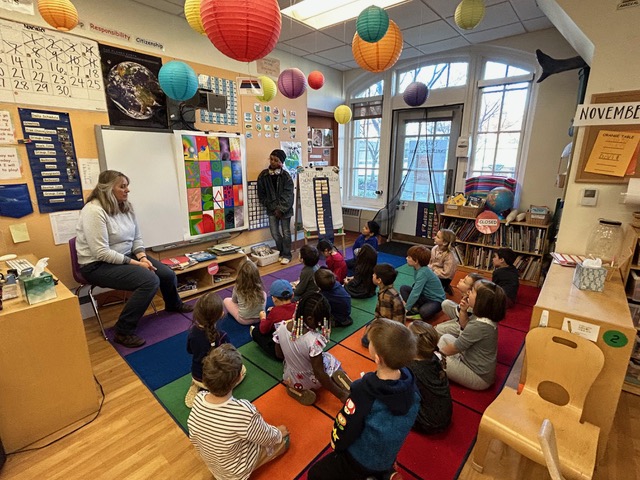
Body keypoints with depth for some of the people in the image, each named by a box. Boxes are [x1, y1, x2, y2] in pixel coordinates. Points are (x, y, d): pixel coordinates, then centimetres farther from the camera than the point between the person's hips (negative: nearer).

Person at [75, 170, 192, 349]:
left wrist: (142, 257, -11)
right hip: (97, 265, -7)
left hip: (126, 256, 8)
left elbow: (136, 238, 8)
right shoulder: (94, 211, -21)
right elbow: (102, 253, -25)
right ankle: (123, 332, -13)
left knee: (167, 274, -6)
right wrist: (135, 263, -23)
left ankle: (173, 305, 29)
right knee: (150, 280, -28)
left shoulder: (126, 207, 3)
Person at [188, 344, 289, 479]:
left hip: (210, 463, 5)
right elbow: (267, 439, -20)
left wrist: (209, 454, 14)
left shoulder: (198, 399, -26)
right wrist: (279, 433, 3)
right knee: (283, 439, 16)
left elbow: (194, 439, -7)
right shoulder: (244, 411, -41)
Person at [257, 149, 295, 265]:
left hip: (285, 209, -2)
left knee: (286, 233, 5)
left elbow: (288, 195, -9)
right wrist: (273, 208, -5)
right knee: (275, 233, 6)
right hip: (272, 209, 2)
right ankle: (281, 253, 26)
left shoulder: (286, 176, -7)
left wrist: (281, 209, -14)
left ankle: (287, 255, 20)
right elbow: (261, 195, 1)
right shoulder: (263, 175, -1)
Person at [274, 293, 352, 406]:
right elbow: (319, 374, -28)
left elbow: (279, 355, -4)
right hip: (313, 381, -4)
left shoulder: (281, 327, -22)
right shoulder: (314, 340, -37)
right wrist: (341, 395, -18)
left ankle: (297, 390, 14)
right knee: (333, 361, 23)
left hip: (291, 379, 4)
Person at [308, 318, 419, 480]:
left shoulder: (363, 392, -37)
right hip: (389, 456, 5)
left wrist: (336, 445, -1)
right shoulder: (408, 379, -23)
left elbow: (341, 436, -23)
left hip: (362, 461, -5)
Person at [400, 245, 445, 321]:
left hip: (436, 300, -9)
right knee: (403, 288, -5)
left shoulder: (423, 272, -29)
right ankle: (415, 308, -11)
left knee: (424, 313, -38)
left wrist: (406, 308, -23)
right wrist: (407, 302, -1)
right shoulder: (418, 268, -5)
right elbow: (416, 286, 4)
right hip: (424, 295, 9)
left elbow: (415, 293, -29)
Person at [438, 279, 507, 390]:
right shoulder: (485, 316, -6)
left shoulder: (479, 325, -32)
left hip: (479, 377, -9)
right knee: (445, 337, 14)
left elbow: (450, 350, -21)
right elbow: (465, 327, 14)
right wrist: (463, 311, -5)